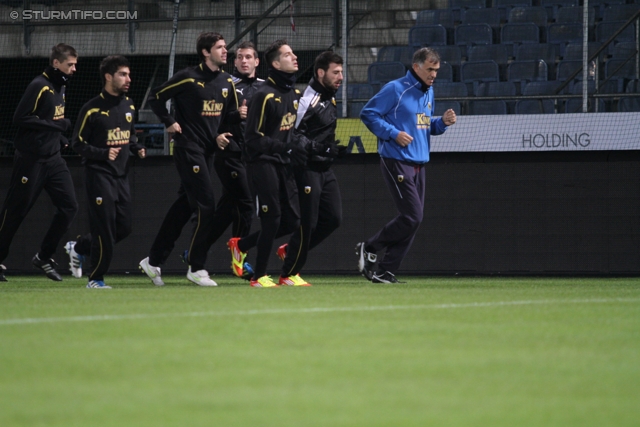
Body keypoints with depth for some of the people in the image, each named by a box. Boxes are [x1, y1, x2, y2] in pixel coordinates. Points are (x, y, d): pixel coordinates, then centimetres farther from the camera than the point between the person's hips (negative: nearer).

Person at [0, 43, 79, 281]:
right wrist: (55, 125, -21)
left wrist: (62, 140, 9)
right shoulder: (39, 86, -15)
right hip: (31, 159, -8)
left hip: (53, 159, 8)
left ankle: (44, 258, 9)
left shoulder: (60, 87, 11)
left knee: (68, 206, -1)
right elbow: (20, 118, -21)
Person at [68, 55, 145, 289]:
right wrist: (104, 153, -21)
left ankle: (79, 248, 28)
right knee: (105, 228, -7)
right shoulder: (92, 109, -11)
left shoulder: (128, 106, 9)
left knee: (124, 227, 7)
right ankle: (95, 279, 5)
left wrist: (137, 148, 3)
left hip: (122, 174, 7)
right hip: (99, 174, -7)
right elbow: (78, 144, -8)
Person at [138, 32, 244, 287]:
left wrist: (240, 115, -5)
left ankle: (154, 261, 21)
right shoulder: (189, 78, -12)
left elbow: (228, 115, 16)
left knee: (184, 206, 11)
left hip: (208, 149, 8)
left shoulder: (226, 82, 9)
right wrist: (169, 123, -10)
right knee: (206, 206, -11)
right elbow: (155, 97, -5)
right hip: (188, 148, -8)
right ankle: (196, 268, -2)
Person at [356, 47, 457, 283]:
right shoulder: (395, 89, -9)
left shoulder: (428, 92, 15)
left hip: (419, 164, 8)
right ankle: (368, 248, 2)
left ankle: (387, 270, 9)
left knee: (412, 219, 4)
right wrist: (393, 133, -17)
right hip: (397, 163, -8)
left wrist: (443, 122, 4)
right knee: (412, 217, -14)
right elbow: (368, 113, -9)